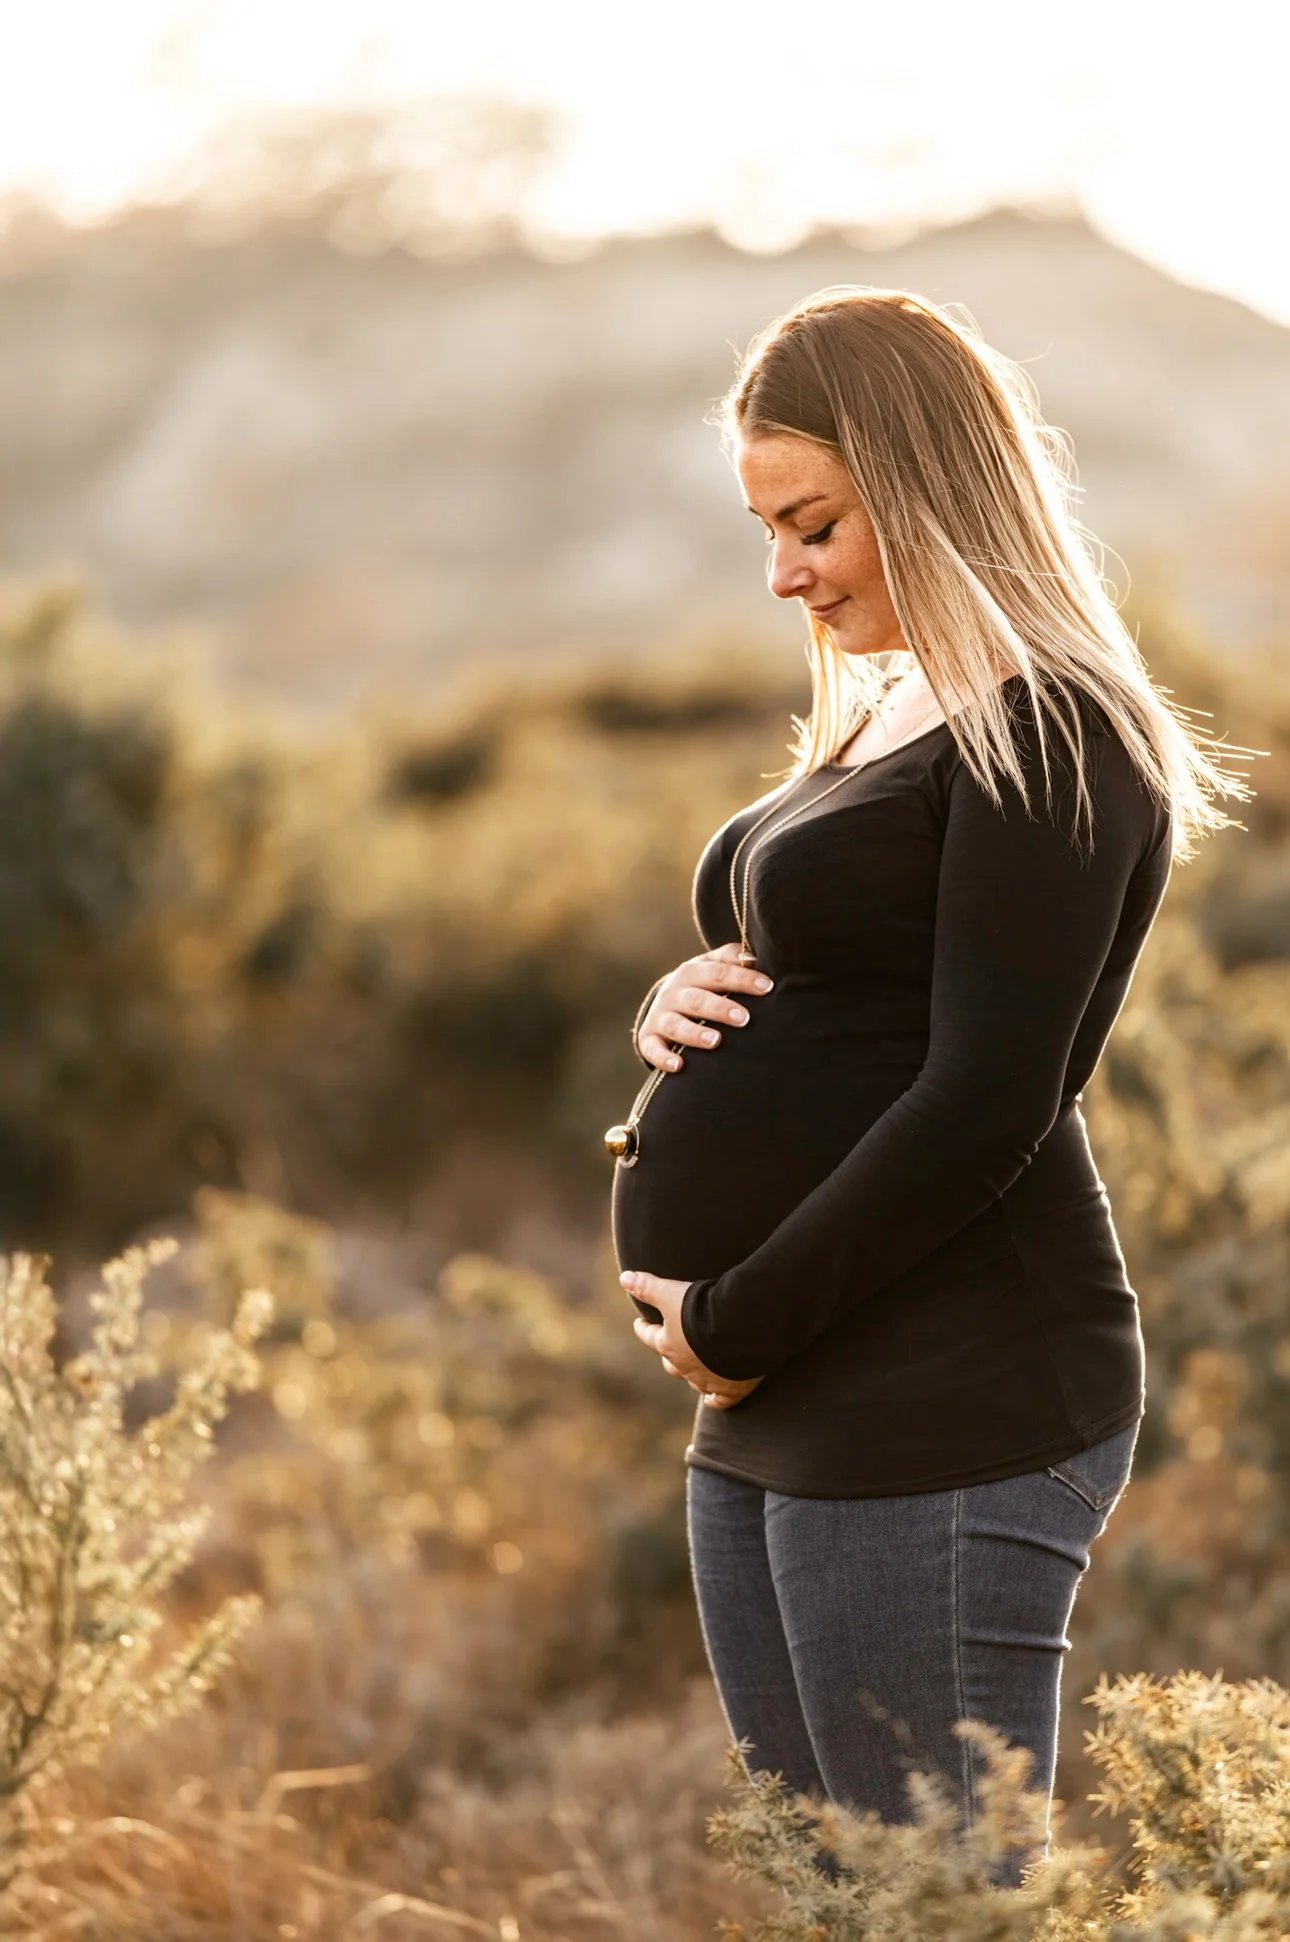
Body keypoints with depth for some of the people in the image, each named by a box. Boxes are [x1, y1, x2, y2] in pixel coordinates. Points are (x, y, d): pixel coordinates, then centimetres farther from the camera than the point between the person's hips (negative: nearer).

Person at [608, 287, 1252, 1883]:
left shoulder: (1049, 735, -9)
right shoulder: (878, 723, 19)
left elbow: (984, 1105, -17)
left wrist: (736, 1324, -13)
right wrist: (676, 1006, 2)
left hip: (943, 1419, -9)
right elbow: (786, 998, 26)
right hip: (772, 1422, 10)